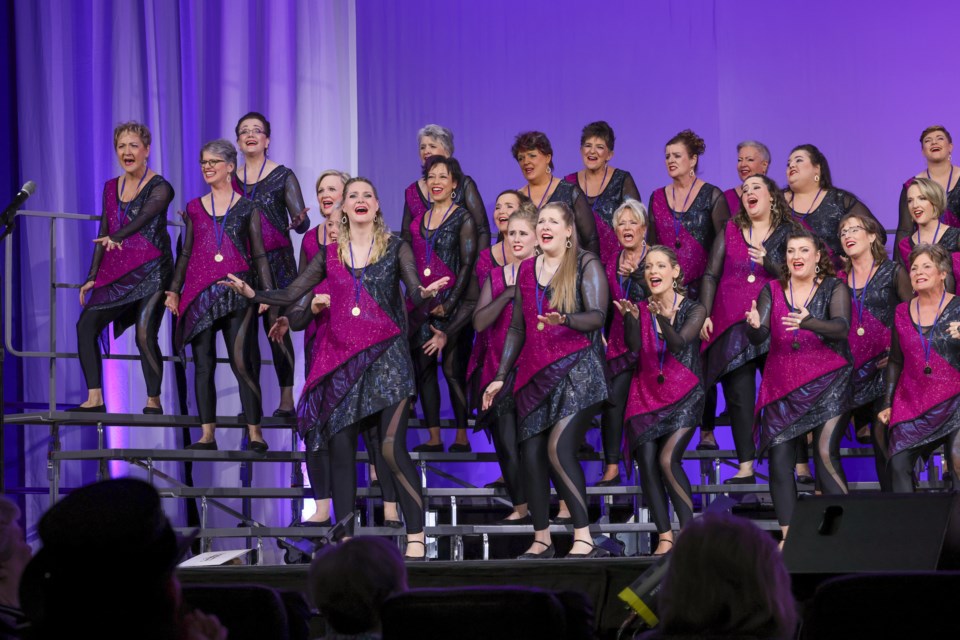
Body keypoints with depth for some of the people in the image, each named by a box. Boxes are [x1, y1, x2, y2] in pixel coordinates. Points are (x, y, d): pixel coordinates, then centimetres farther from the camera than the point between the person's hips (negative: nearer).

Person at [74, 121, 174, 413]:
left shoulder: (159, 187, -6)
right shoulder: (111, 187, 13)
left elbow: (144, 217, -24)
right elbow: (103, 234, 15)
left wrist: (118, 237, -40)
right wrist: (92, 276, 11)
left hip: (152, 271, -6)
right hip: (117, 273, 6)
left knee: (145, 335, -16)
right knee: (86, 325, -6)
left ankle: (153, 401, -2)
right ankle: (94, 399, -4)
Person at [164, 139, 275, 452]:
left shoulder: (247, 208, 6)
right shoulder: (195, 208, 13)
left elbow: (259, 255, 5)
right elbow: (186, 253, 17)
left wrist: (268, 293, -2)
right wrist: (174, 290, 10)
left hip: (236, 293, -3)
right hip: (200, 294, 3)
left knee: (241, 363, -9)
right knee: (203, 364, 2)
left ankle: (255, 433, -5)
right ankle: (207, 434, 6)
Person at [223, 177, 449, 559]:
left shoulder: (395, 248, 7)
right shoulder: (330, 255, 12)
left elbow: (415, 293, -3)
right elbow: (290, 295, 9)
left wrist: (427, 293, -27)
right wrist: (251, 293, -7)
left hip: (385, 356, -3)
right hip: (340, 362, 3)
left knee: (392, 448, -13)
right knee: (341, 450, 1)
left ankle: (416, 536, -8)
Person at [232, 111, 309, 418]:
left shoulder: (283, 176, 1)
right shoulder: (231, 179, 11)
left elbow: (301, 223, -4)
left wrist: (299, 221, -26)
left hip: (276, 262, -3)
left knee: (275, 327, -9)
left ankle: (286, 398, -1)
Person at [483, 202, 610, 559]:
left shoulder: (585, 264, 1)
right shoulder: (527, 269, 16)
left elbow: (597, 316, -10)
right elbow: (516, 329, 20)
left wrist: (564, 319, -29)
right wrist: (500, 376, 17)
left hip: (575, 368, -6)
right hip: (534, 373, 6)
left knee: (558, 449, -20)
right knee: (531, 454, 1)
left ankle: (584, 540, -20)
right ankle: (541, 540, 10)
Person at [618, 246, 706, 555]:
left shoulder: (693, 310, 0)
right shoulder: (641, 310, 7)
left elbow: (678, 343, -18)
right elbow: (633, 346, -11)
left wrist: (663, 318, -37)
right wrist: (630, 318, -30)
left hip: (683, 396, -3)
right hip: (646, 394, 3)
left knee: (668, 459, -20)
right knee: (646, 461, -8)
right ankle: (665, 537, -1)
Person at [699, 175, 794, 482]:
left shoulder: (787, 233, 7)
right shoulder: (730, 232, 13)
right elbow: (711, 275, 10)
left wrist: (769, 262, -19)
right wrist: (705, 315, 1)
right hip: (731, 326, 2)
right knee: (739, 395, -3)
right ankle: (745, 467, -2)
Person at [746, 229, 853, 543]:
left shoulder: (834, 288, 1)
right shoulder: (772, 291, 9)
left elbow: (841, 327, -17)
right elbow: (759, 337, -1)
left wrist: (807, 323, -36)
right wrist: (754, 326, -26)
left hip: (827, 384, -3)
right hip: (781, 385, 3)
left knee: (826, 454, -16)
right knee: (779, 458, -3)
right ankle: (787, 534, 2)